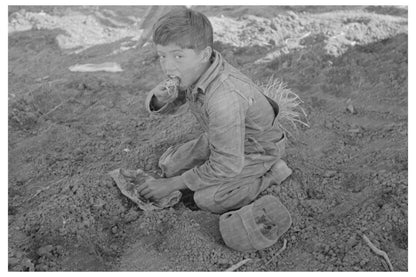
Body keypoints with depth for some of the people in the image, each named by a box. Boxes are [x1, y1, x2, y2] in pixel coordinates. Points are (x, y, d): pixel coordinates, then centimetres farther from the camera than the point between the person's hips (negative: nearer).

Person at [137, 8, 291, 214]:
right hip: (221, 138, 7)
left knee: (207, 199, -18)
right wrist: (159, 98, -27)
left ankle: (271, 173, -1)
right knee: (169, 166, 4)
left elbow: (227, 166, -33)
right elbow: (169, 107, 0)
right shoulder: (193, 71, -18)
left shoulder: (225, 99, -41)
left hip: (255, 149, -7)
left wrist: (173, 185, -23)